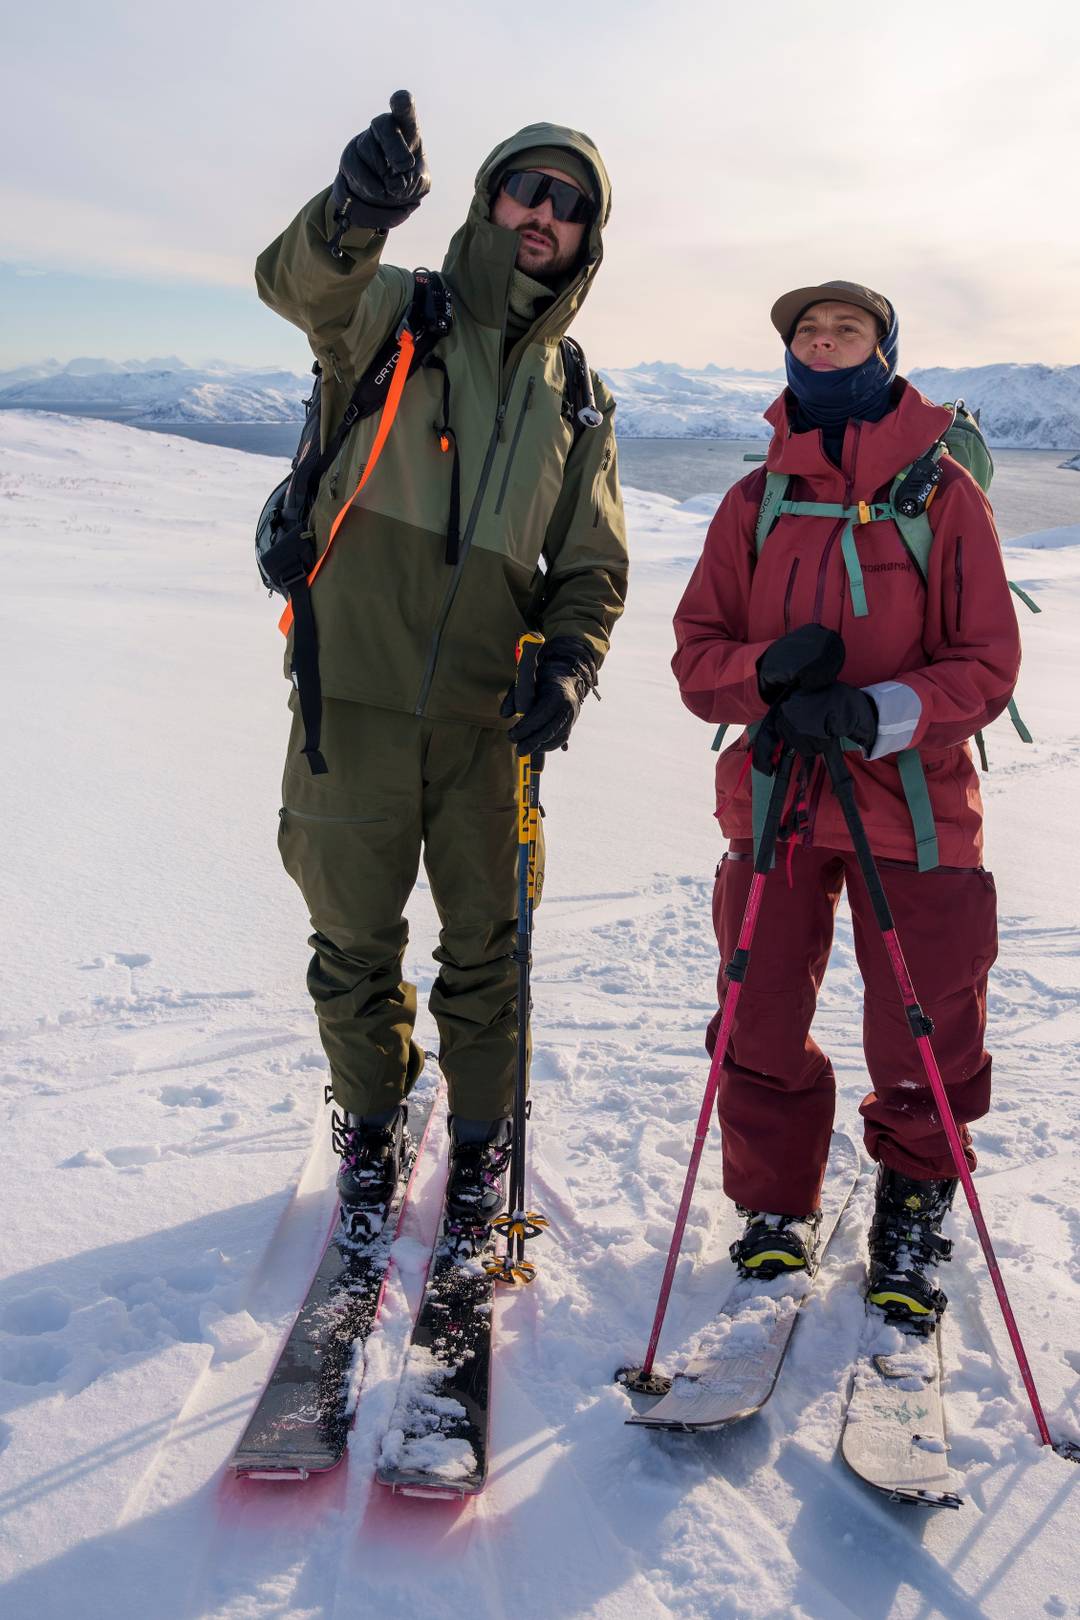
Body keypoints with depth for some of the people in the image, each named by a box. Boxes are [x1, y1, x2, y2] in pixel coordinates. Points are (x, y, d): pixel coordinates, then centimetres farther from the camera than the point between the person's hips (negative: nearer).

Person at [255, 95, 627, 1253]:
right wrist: (352, 215, -45)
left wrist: (568, 667, -8)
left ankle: (480, 1137, 30)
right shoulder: (391, 312, 2)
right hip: (356, 693, -2)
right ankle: (370, 1122, 34)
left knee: (485, 944, 9)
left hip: (486, 718, 2)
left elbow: (591, 566, 12)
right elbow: (297, 285, -21)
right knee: (354, 935, 10)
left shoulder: (574, 395, 12)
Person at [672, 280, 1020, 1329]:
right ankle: (777, 1205, 30)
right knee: (761, 1027, 7)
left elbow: (988, 666, -4)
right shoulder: (756, 500, 8)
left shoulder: (944, 494, 0)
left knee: (924, 1043, 3)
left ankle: (911, 1219, 29)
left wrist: (873, 712, -21)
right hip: (773, 799, 2)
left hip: (913, 806, -2)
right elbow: (696, 651, 6)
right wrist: (766, 672, -17)